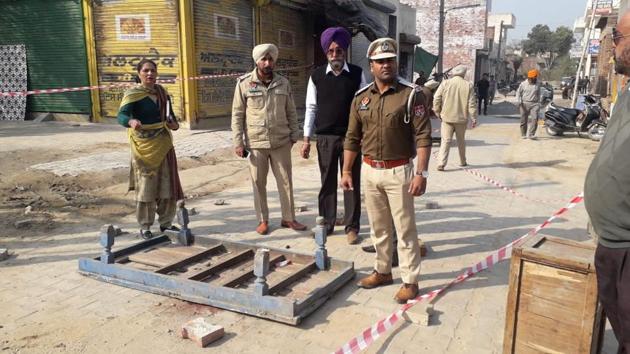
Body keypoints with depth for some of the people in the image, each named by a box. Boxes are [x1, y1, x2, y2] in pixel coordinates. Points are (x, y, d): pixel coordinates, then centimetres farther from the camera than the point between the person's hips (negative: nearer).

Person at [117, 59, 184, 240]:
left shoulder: (161, 91, 8)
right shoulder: (132, 94, -10)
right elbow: (121, 115, -25)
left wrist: (174, 123, -1)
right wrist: (131, 121, -48)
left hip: (163, 143, 6)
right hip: (144, 145, -6)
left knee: (167, 184, 9)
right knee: (145, 186, -1)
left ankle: (165, 222, 23)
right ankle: (145, 226, 12)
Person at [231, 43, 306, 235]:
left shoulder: (283, 83, 5)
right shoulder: (244, 83, -3)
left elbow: (291, 112, 10)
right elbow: (237, 115, -2)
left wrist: (294, 134, 8)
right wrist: (238, 142, -6)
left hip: (281, 142, 2)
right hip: (255, 143, -2)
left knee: (285, 181, 7)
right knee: (259, 183, 7)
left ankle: (288, 218, 21)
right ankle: (263, 220, 21)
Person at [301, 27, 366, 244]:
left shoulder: (357, 74, -2)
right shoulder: (317, 76, 1)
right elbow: (311, 108, 4)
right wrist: (307, 139, 1)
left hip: (351, 137, -1)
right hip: (325, 137, 1)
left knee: (351, 182, 6)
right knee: (327, 182, 11)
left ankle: (352, 227, 17)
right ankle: (326, 223, 24)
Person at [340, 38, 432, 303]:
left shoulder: (411, 95, -8)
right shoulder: (361, 98, 6)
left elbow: (423, 136, -12)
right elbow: (352, 138, 9)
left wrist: (421, 173, -20)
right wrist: (346, 171, 6)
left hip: (398, 171, -5)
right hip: (369, 171, 5)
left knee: (405, 229, 3)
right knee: (378, 227, 16)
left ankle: (410, 281, 15)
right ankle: (382, 271, 32)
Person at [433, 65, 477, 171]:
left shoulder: (445, 83, -3)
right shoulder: (468, 85, -3)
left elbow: (436, 99, -4)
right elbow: (472, 104, -4)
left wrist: (438, 112, 9)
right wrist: (474, 118, 2)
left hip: (447, 117, -1)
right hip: (461, 118, 1)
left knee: (446, 140, 0)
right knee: (461, 140, 17)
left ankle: (442, 163, -12)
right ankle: (463, 161, 29)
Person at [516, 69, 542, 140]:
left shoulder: (538, 84, 10)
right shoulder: (523, 84, 2)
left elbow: (538, 94, 19)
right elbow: (518, 92, 6)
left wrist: (539, 104, 17)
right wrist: (519, 101, -8)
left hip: (534, 104, 1)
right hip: (524, 103, -1)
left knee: (535, 118, -16)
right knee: (524, 120, 4)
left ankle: (531, 134, -15)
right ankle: (523, 134, 21)